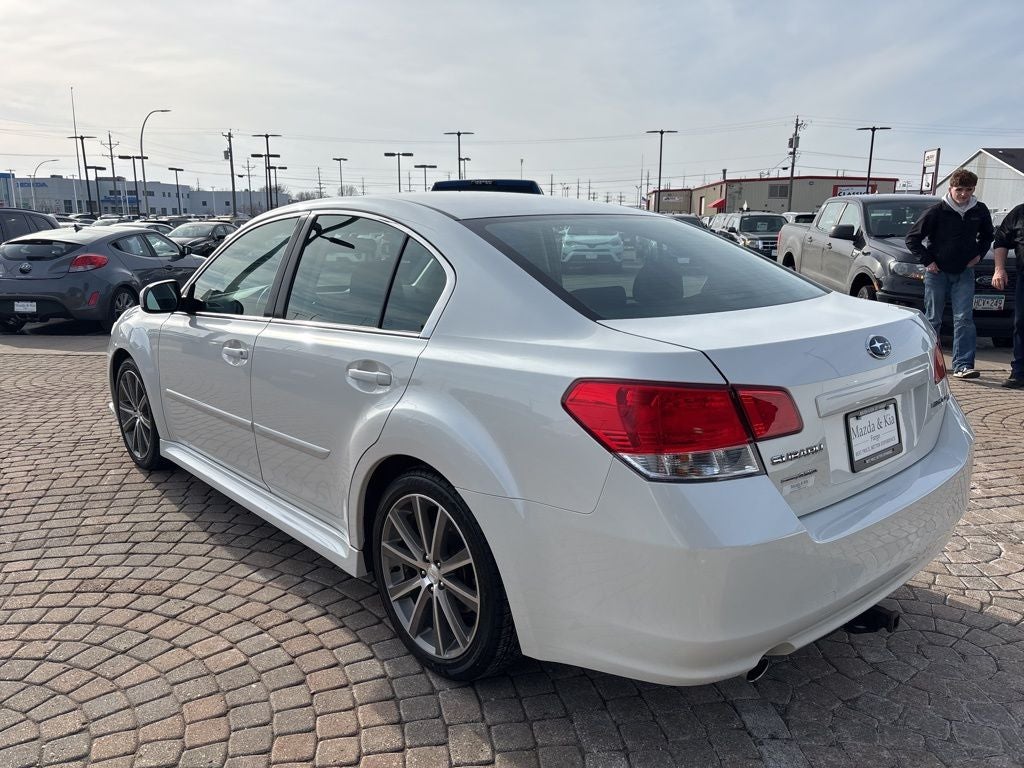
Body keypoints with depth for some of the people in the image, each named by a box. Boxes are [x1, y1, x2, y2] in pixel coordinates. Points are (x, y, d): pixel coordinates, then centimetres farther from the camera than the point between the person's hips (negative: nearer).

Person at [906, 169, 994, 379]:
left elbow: (987, 235, 22)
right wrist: (927, 260, -7)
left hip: (964, 273, 3)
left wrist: (979, 254, 8)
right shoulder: (937, 211, -9)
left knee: (964, 319, -7)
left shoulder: (980, 211, 3)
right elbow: (912, 238, -4)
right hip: (937, 272, -2)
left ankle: (962, 365, -9)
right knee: (933, 319, 5)